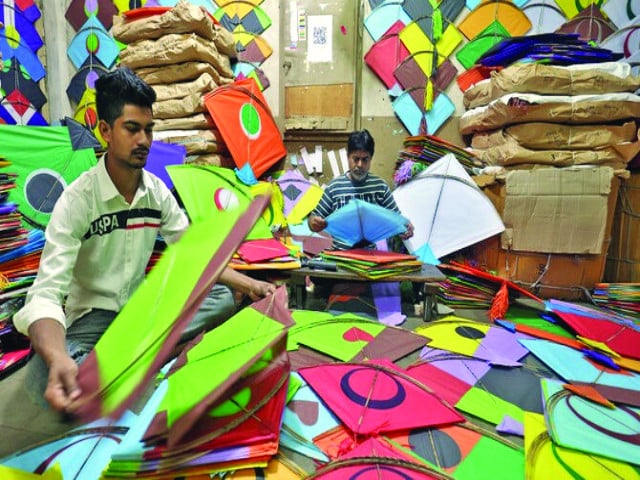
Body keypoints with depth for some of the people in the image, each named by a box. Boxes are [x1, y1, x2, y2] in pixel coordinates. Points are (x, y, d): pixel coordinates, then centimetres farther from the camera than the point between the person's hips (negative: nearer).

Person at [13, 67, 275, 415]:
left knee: (225, 298, -14)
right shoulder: (77, 200, -19)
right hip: (92, 316, -5)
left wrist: (248, 284, -14)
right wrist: (58, 359, -47)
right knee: (44, 377, -34)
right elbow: (46, 294, -27)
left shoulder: (158, 192, -3)